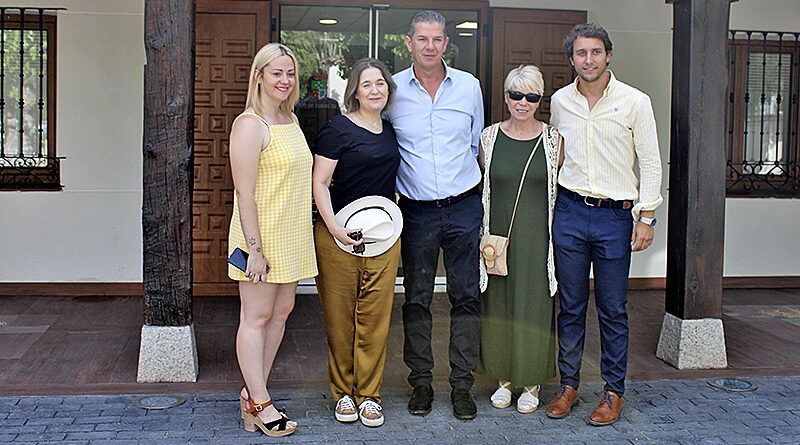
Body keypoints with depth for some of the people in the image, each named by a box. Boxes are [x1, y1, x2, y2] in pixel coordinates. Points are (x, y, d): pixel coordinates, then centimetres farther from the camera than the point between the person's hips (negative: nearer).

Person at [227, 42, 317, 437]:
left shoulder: (291, 119, 13)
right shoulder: (249, 124, -14)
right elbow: (244, 193, -18)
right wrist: (255, 249, -21)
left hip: (291, 236, 9)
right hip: (260, 234, -9)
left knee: (281, 311, 12)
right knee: (257, 317, 1)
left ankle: (253, 392, 23)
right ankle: (259, 404, 9)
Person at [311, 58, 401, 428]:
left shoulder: (390, 131, 14)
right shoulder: (338, 129, -5)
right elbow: (319, 182, -8)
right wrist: (333, 226, -18)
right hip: (340, 236, -5)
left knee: (375, 318, 5)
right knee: (340, 317, 4)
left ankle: (369, 394, 16)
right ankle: (343, 392, 19)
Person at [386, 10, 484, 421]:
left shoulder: (469, 87, 4)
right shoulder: (393, 90, 0)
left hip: (464, 206, 1)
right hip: (417, 211, 0)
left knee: (466, 297, 3)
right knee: (416, 298, 6)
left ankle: (462, 384, 13)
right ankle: (421, 382, 18)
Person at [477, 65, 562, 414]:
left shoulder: (553, 139, 0)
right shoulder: (489, 137, 3)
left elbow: (561, 191, 7)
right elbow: (481, 189, 10)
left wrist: (558, 238, 1)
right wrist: (483, 235, 4)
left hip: (537, 238, -1)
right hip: (498, 236, 2)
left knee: (534, 305, 4)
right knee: (498, 306, 8)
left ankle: (531, 383, 19)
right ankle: (505, 378, 24)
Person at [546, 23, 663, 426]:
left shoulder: (635, 101, -2)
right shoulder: (560, 101, 7)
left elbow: (650, 163, 0)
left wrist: (646, 216, -5)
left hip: (615, 215, -2)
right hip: (570, 211, 2)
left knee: (613, 310, 4)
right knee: (571, 306, 8)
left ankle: (614, 391, 16)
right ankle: (568, 384, 20)